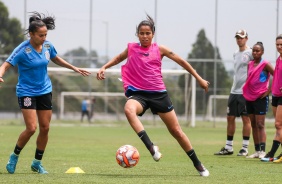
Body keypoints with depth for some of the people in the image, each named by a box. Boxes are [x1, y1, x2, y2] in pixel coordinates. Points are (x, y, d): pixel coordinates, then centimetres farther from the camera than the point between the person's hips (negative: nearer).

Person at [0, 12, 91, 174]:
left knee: (45, 128, 5)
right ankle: (14, 157, 7)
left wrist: (75, 68, 22)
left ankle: (37, 163, 19)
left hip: (45, 91, 6)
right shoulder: (23, 50, -18)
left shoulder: (48, 46, -1)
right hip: (26, 92, -6)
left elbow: (56, 59, 20)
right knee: (32, 128, -14)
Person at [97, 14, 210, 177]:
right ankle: (151, 146, -43)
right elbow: (118, 58, 29)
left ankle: (198, 164, 19)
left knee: (176, 130, 4)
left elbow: (181, 62, 12)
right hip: (138, 93, 0)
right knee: (129, 109, -38)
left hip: (158, 93, 0)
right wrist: (104, 68, 15)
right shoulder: (132, 48, 7)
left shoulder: (159, 49, 4)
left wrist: (199, 79, 13)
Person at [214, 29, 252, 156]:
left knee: (246, 118, -4)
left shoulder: (250, 53, -7)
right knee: (230, 118, 7)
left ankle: (245, 148, 1)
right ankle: (228, 148, 13)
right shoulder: (235, 54, 15)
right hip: (234, 91, 7)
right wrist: (235, 85, 17)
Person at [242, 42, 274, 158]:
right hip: (249, 97, 7)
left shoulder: (265, 64, -8)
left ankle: (262, 151, -11)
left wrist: (269, 91, -13)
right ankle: (257, 151, 10)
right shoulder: (250, 64, 11)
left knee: (260, 124, -10)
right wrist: (245, 92, 10)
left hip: (261, 98, -7)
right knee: (253, 124, 7)